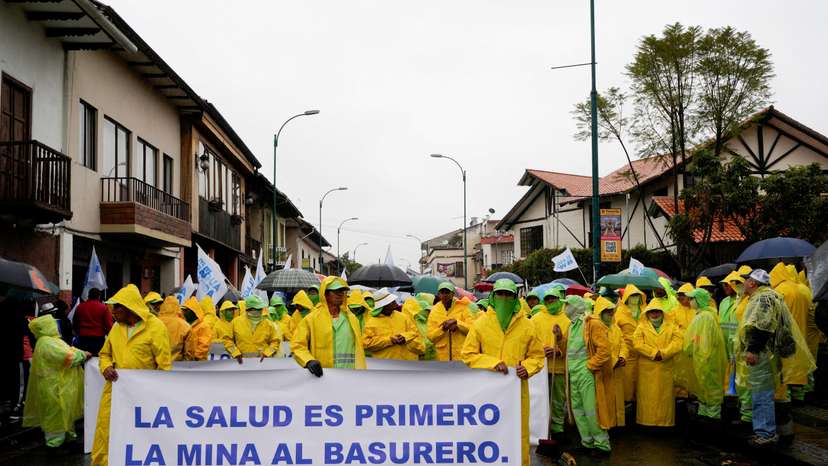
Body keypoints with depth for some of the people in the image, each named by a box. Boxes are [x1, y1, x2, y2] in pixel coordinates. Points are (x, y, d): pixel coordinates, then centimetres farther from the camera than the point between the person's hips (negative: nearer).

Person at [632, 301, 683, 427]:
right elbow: (637, 343, -6)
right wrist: (654, 353, -14)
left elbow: (677, 344, -3)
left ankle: (665, 421, 12)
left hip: (665, 369, 1)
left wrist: (663, 353, -16)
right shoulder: (642, 327, 8)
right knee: (647, 396, 0)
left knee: (664, 396, 4)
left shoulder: (671, 327, 11)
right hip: (646, 369, -1)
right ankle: (646, 420, 7)